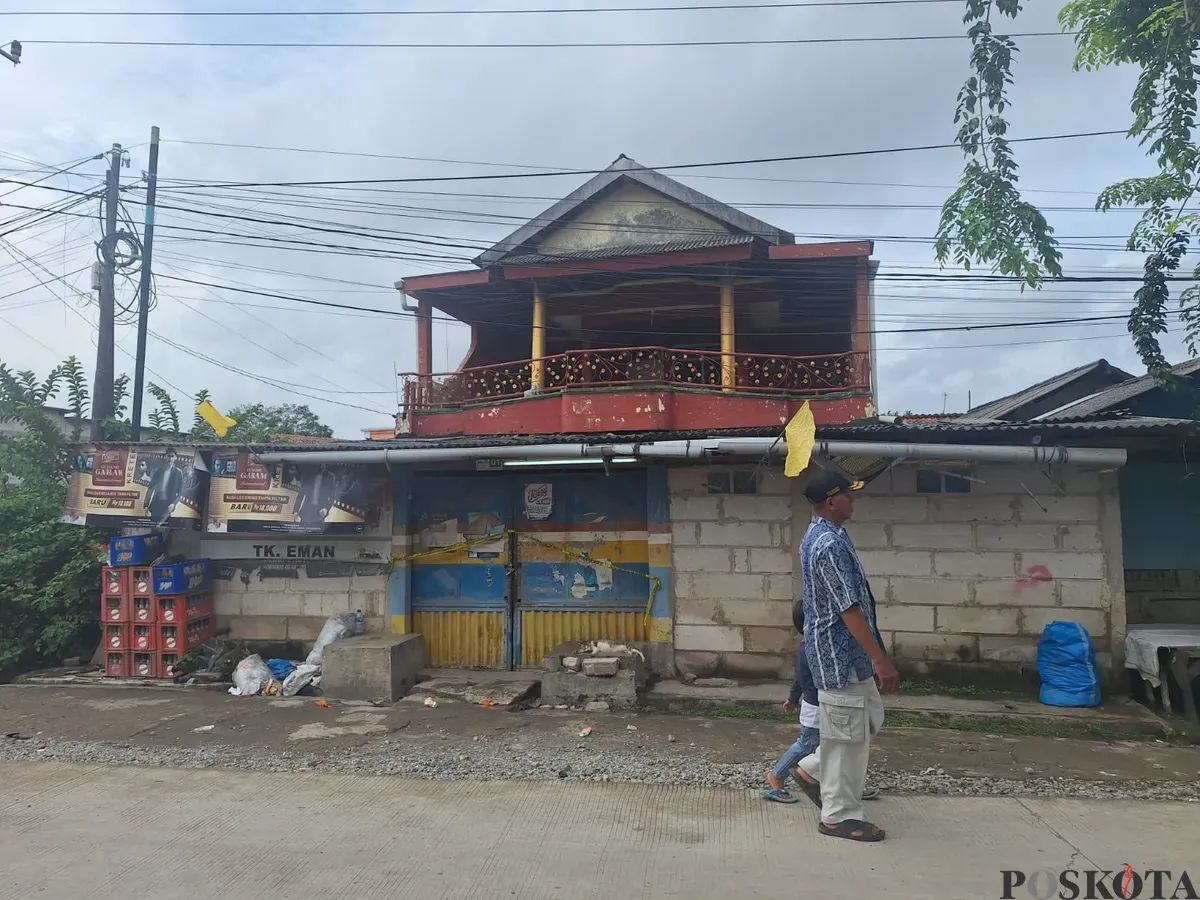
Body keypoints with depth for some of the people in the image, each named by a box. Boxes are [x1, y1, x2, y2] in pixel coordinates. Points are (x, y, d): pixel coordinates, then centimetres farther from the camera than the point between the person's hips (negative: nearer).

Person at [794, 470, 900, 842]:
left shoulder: (817, 536, 10)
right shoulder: (830, 544, -24)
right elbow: (849, 608, -26)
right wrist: (881, 659, -23)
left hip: (845, 652, 10)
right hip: (840, 653, -10)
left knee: (868, 720, 21)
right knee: (848, 733, 1)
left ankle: (814, 768, 32)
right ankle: (839, 816, 15)